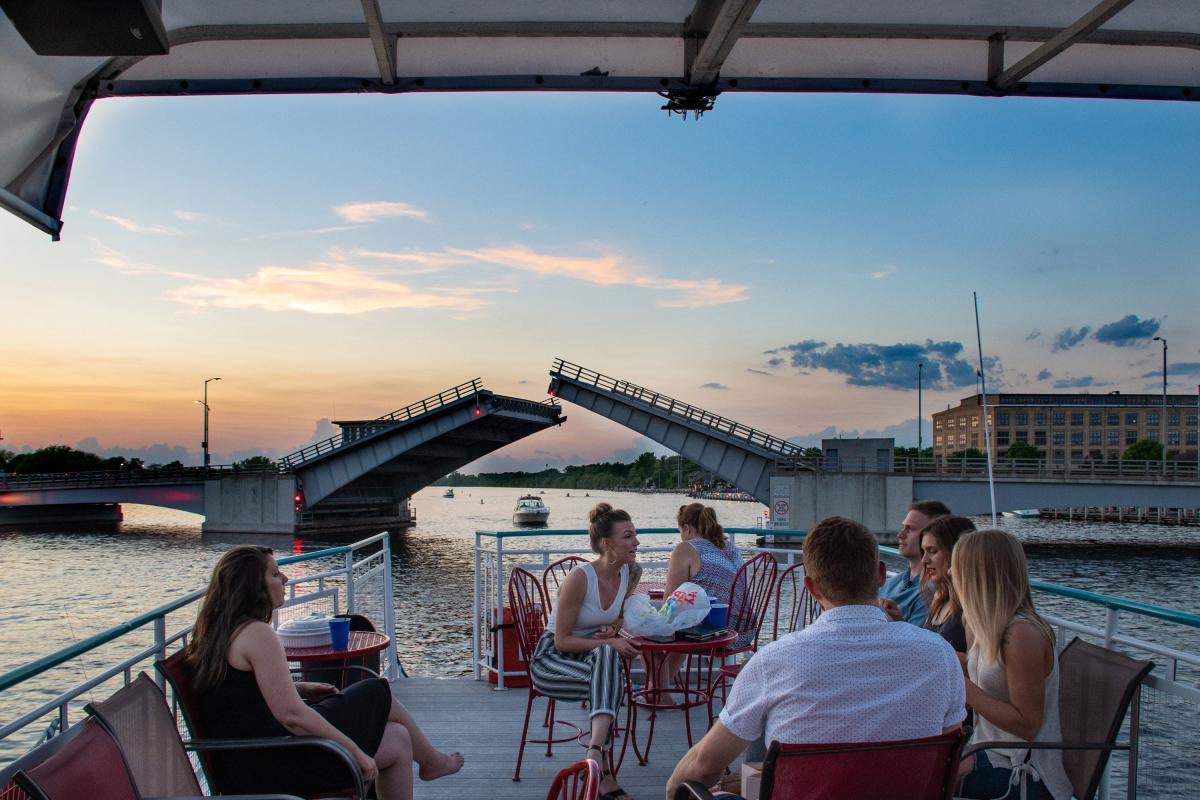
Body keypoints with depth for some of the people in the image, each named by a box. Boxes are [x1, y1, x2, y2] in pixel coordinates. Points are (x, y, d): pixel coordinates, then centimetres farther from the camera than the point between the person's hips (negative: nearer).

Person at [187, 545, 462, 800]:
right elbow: (292, 715, -25)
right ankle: (431, 761, 33)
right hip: (280, 764, -9)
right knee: (378, 695, 10)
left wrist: (301, 689, 16)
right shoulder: (256, 633, -21)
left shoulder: (217, 632, 9)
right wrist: (356, 752, -17)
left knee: (398, 739, 13)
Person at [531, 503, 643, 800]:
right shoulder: (580, 578, -22)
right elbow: (562, 641, -17)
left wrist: (612, 628, -7)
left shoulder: (631, 572, -3)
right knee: (611, 685, -32)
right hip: (551, 660, -5)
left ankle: (596, 750, -39)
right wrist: (609, 642, -27)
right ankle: (603, 774, -31)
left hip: (592, 654, 5)